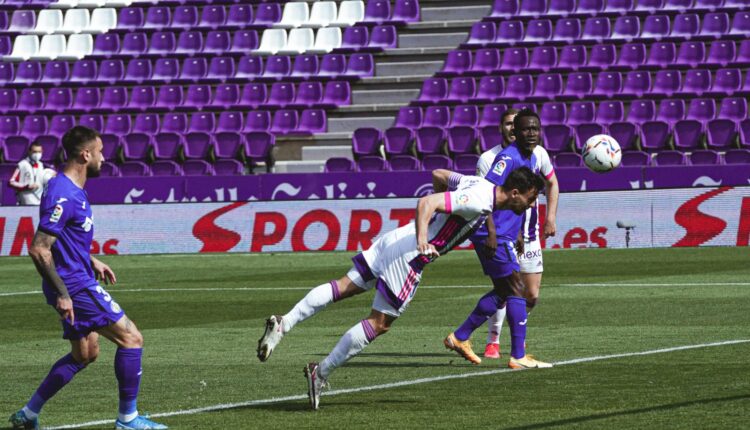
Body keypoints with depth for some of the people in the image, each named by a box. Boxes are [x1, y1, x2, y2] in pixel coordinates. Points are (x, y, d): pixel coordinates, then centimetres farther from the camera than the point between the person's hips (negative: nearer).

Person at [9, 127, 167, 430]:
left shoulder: (72, 190, 11)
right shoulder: (63, 196, -22)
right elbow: (39, 249, -25)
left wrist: (91, 262, 22)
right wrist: (61, 294, -24)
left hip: (77, 282, 11)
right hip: (75, 287, -11)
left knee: (85, 353, 20)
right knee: (131, 339, -6)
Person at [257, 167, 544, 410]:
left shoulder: (478, 184, 11)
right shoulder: (478, 202, -18)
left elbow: (438, 175, 27)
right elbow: (426, 203, -26)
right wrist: (422, 241, -39)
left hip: (396, 239, 9)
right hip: (408, 256, -9)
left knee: (343, 287, 8)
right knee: (379, 324, -1)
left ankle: (283, 323, -3)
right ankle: (321, 373, 2)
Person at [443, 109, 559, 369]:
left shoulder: (537, 156, 11)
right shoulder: (509, 158, -17)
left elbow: (552, 182, 29)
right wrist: (492, 232, -26)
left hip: (505, 236, 10)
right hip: (494, 236, -10)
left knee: (502, 292, 15)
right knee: (517, 291, -9)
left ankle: (459, 338, 23)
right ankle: (518, 356, -7)